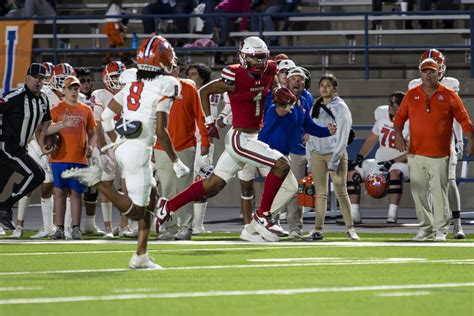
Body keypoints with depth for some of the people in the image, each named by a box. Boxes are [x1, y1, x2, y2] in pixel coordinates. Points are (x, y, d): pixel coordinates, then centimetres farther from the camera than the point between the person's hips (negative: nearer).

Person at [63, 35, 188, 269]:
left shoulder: (131, 81, 11)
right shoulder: (165, 87, -9)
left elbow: (106, 117, 14)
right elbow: (160, 130, -14)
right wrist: (175, 161, -4)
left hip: (122, 147, 8)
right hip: (139, 150, -8)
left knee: (151, 197, 19)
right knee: (136, 211, -2)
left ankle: (141, 256, 16)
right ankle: (95, 180, -15)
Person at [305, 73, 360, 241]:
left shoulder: (341, 108, -4)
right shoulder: (316, 107, 12)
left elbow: (342, 136, -9)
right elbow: (310, 132, 15)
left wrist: (334, 161, -14)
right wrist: (309, 155, 7)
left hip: (335, 153, -5)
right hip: (317, 154, 5)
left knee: (341, 192, -7)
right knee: (320, 193, 4)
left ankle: (350, 229, -3)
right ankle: (318, 230, 5)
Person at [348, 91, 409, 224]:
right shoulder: (383, 115, 4)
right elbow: (372, 138, 16)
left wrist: (393, 162, -25)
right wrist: (360, 157, 4)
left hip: (400, 163, -7)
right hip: (380, 162, 7)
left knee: (395, 172, -40)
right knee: (352, 172, -7)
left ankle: (392, 215, -38)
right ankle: (354, 215, -9)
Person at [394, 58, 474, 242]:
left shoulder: (449, 95, 2)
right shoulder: (412, 95, 9)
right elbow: (400, 117, 11)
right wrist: (398, 134, -7)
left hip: (440, 154, -3)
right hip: (415, 154, 3)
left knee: (439, 192, -5)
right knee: (419, 192, 5)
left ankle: (441, 230, 2)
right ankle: (425, 228, 14)